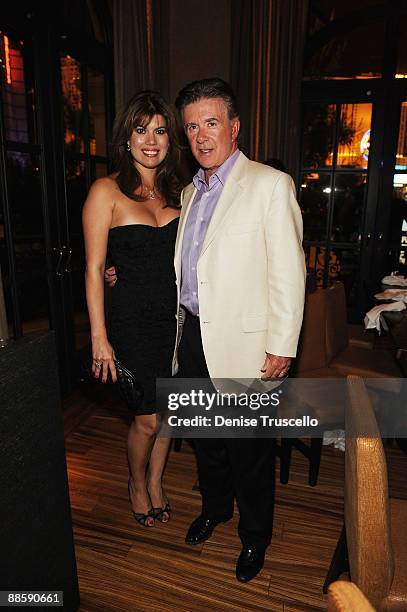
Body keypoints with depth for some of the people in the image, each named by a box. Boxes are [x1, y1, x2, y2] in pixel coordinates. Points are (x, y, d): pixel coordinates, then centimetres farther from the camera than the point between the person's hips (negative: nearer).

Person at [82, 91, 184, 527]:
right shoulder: (107, 191, -7)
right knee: (148, 418, 5)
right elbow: (94, 269, -8)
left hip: (177, 316, 5)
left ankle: (156, 481, 41)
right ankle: (137, 483, 37)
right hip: (133, 320, -5)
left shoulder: (176, 190, 8)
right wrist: (99, 337, -11)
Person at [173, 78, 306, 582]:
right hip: (194, 335, 7)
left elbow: (289, 272, -14)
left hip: (243, 344, -6)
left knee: (249, 450, 11)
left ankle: (254, 538, 37)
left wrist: (282, 346, -15)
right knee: (204, 437, 22)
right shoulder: (190, 191, 13)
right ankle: (214, 507, 49)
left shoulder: (270, 185, -9)